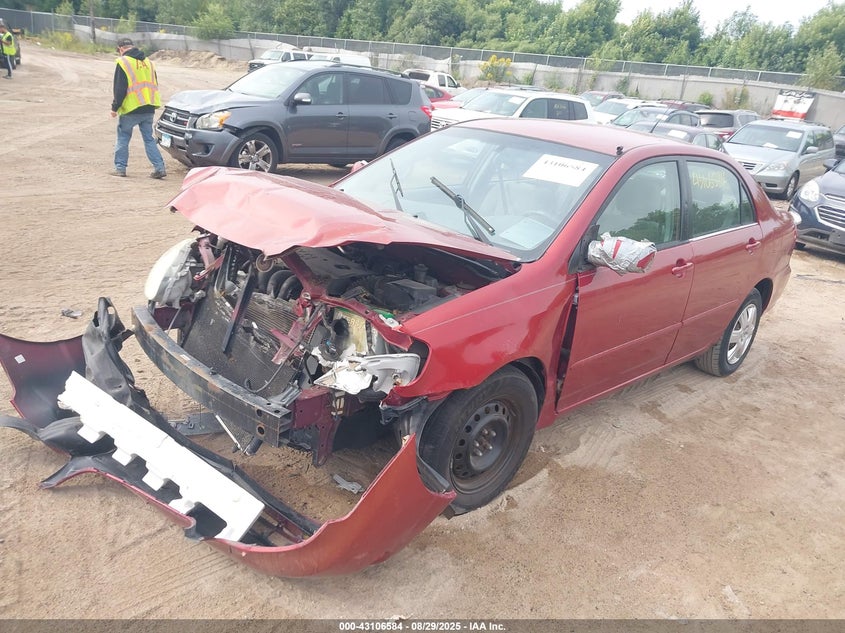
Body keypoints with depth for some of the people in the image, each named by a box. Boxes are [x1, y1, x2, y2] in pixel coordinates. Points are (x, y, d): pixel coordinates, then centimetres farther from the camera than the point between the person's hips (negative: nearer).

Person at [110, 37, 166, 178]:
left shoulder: (122, 62, -7)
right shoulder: (148, 61, 12)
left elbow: (120, 88, -11)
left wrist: (115, 107, -3)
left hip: (131, 109, -5)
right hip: (149, 108, 5)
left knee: (123, 138, 9)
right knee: (149, 139, 10)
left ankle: (120, 168, 11)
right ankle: (159, 167, 1)